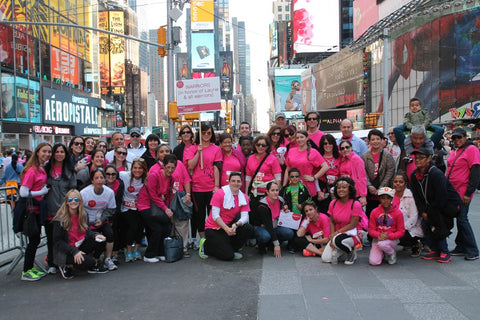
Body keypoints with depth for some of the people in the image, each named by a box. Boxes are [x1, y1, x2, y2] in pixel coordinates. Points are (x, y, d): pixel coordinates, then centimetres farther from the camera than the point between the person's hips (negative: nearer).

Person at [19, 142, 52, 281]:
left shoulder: (43, 169, 7)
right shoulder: (31, 170, -17)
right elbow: (23, 193, -21)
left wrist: (45, 190, 4)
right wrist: (42, 192, -14)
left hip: (38, 208, 8)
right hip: (31, 210, -8)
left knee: (35, 240, 15)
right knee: (33, 240, -2)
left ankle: (31, 268, 26)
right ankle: (26, 272, 10)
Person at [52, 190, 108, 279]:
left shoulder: (82, 215, 3)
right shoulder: (60, 219, -17)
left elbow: (86, 231, 9)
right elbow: (57, 241, -16)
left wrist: (95, 235, -15)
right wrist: (74, 251, -26)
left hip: (80, 246, 7)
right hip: (65, 252, -7)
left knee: (101, 241, -14)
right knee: (89, 261, -28)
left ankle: (94, 266, 7)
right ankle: (67, 266, 1)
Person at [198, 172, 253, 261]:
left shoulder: (244, 198, 0)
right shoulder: (219, 193, -14)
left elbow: (244, 217, -9)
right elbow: (215, 215, -17)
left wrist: (236, 225, -31)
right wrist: (226, 229, -27)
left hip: (229, 226, 5)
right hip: (213, 229, -5)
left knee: (249, 229, -21)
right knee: (228, 256, -19)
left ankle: (230, 249, 2)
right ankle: (206, 245, 8)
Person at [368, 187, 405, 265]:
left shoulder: (398, 213, -3)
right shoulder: (374, 212, 2)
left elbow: (401, 231, -3)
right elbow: (371, 229, 2)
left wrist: (388, 236, -20)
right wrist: (378, 235, -20)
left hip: (391, 239, -2)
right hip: (377, 238, 2)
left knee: (382, 244, -38)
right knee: (373, 262, -19)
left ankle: (392, 253, -2)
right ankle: (381, 253, 18)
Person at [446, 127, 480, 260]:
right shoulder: (453, 152, 16)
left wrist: (468, 193, -18)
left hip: (463, 193, -7)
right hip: (452, 192, 8)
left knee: (462, 219, -7)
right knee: (460, 219, 11)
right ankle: (461, 247, 18)